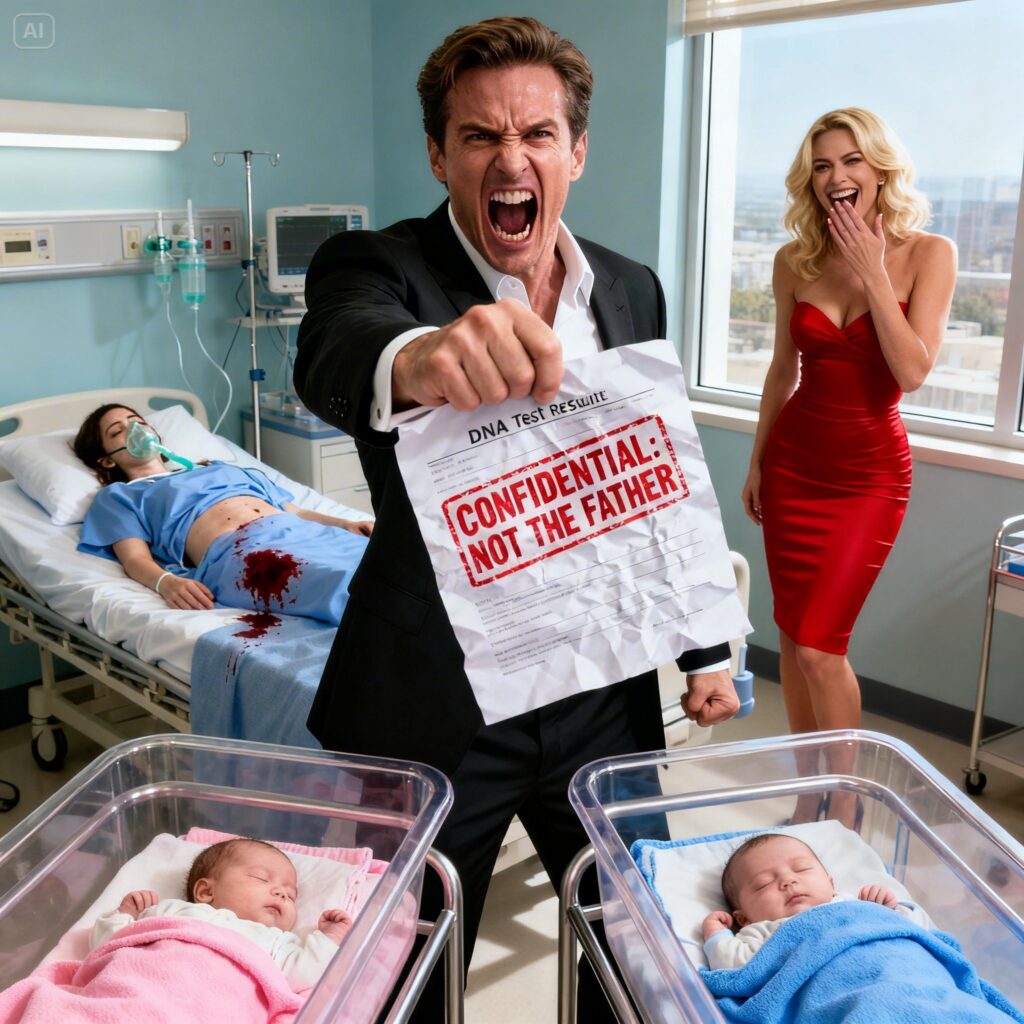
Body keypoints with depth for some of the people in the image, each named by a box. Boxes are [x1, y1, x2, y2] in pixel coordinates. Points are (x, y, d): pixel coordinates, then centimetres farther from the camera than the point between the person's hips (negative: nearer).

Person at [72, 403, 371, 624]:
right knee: (348, 587, -37)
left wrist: (343, 523, 10)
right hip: (235, 550, -5)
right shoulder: (118, 496, 26)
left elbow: (292, 510, 30)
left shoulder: (219, 469, 39)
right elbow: (135, 558, 7)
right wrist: (166, 582, -18)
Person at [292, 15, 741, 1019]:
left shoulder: (633, 291, 5)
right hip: (432, 703, -3)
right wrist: (412, 359, -57)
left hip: (602, 698, 4)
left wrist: (705, 648, 12)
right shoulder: (376, 266, -10)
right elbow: (331, 359, -35)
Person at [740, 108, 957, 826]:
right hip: (793, 463, 4)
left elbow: (913, 371, -17)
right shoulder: (795, 261, 2)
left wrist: (871, 273, -17)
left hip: (871, 471, -3)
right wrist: (756, 462, 13)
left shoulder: (928, 254, -7)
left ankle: (845, 801, 15)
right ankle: (808, 790, 26)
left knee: (819, 645, -8)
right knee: (793, 636, 8)